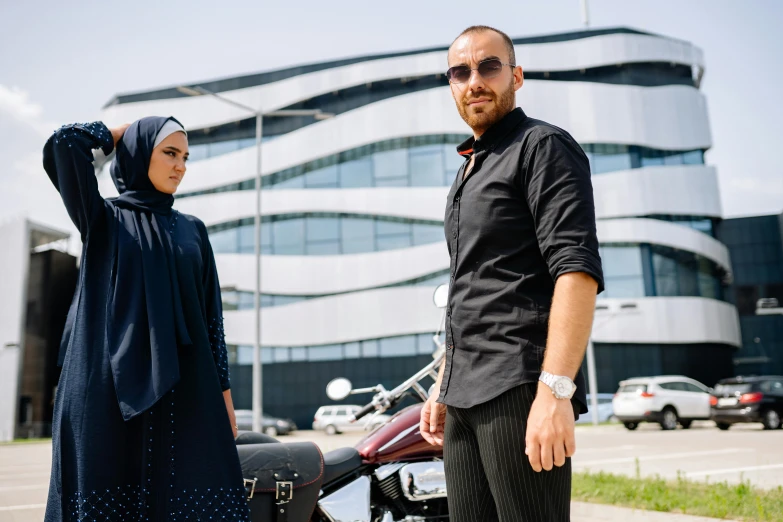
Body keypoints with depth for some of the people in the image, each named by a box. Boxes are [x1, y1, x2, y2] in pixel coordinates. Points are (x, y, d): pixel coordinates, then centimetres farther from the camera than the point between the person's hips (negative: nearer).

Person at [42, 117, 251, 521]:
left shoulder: (192, 231, 16)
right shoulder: (103, 220, 9)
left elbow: (212, 314, 12)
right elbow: (64, 143, -8)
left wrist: (224, 390, 5)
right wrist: (116, 134, 11)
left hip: (181, 386, 2)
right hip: (107, 385, -2)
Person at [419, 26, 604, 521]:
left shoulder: (543, 145, -2)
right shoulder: (469, 170, 22)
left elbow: (578, 270, -15)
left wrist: (555, 389, -24)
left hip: (519, 391, -8)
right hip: (465, 399, 8)